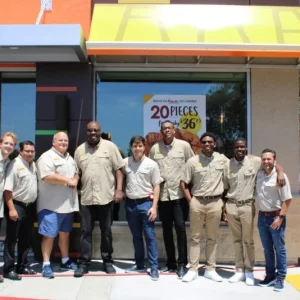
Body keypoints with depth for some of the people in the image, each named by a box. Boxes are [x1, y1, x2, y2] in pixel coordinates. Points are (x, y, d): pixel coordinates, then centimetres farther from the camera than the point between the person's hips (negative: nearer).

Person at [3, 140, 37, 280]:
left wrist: (34, 205, 11)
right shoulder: (15, 165, -14)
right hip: (17, 206, -7)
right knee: (12, 239, 0)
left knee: (26, 238, 15)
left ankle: (22, 265, 26)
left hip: (30, 207, 7)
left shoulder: (34, 165, 9)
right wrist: (11, 209, -21)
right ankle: (9, 269, 8)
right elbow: (8, 189, -17)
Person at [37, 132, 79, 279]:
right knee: (49, 235, -4)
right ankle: (46, 265, 6)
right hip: (51, 205, -8)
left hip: (68, 204, 8)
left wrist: (75, 181, -3)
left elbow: (76, 174, 22)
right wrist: (68, 180, -17)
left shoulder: (70, 159, 16)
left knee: (65, 233, 17)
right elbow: (47, 176, -23)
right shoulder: (47, 157, -11)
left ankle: (65, 261, 28)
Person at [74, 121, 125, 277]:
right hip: (86, 198, 2)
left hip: (106, 197, -2)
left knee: (106, 231, 9)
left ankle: (107, 261, 22)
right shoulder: (80, 150, 9)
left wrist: (119, 190, -10)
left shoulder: (110, 147, 0)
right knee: (85, 231, 6)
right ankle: (83, 263, 15)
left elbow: (119, 169, -2)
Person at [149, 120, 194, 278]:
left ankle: (182, 264, 4)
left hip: (179, 194, -3)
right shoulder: (155, 148, 5)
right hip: (162, 194, 3)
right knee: (166, 229, 10)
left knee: (180, 227, -7)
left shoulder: (184, 145, -1)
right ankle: (170, 262, 23)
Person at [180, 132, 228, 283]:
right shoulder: (192, 161, -2)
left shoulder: (223, 160, 1)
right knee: (195, 237, 7)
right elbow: (183, 183, 1)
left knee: (212, 237, 10)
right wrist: (190, 201, -5)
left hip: (215, 203, 1)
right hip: (197, 202, -1)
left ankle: (210, 269, 21)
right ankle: (193, 269, 15)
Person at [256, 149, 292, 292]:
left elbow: (287, 199, -13)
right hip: (262, 216, 5)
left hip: (276, 216, -5)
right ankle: (270, 275, 25)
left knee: (279, 249, 5)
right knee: (267, 248, 14)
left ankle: (280, 278, 16)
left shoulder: (280, 176, -13)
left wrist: (280, 217, -16)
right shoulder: (259, 175, 2)